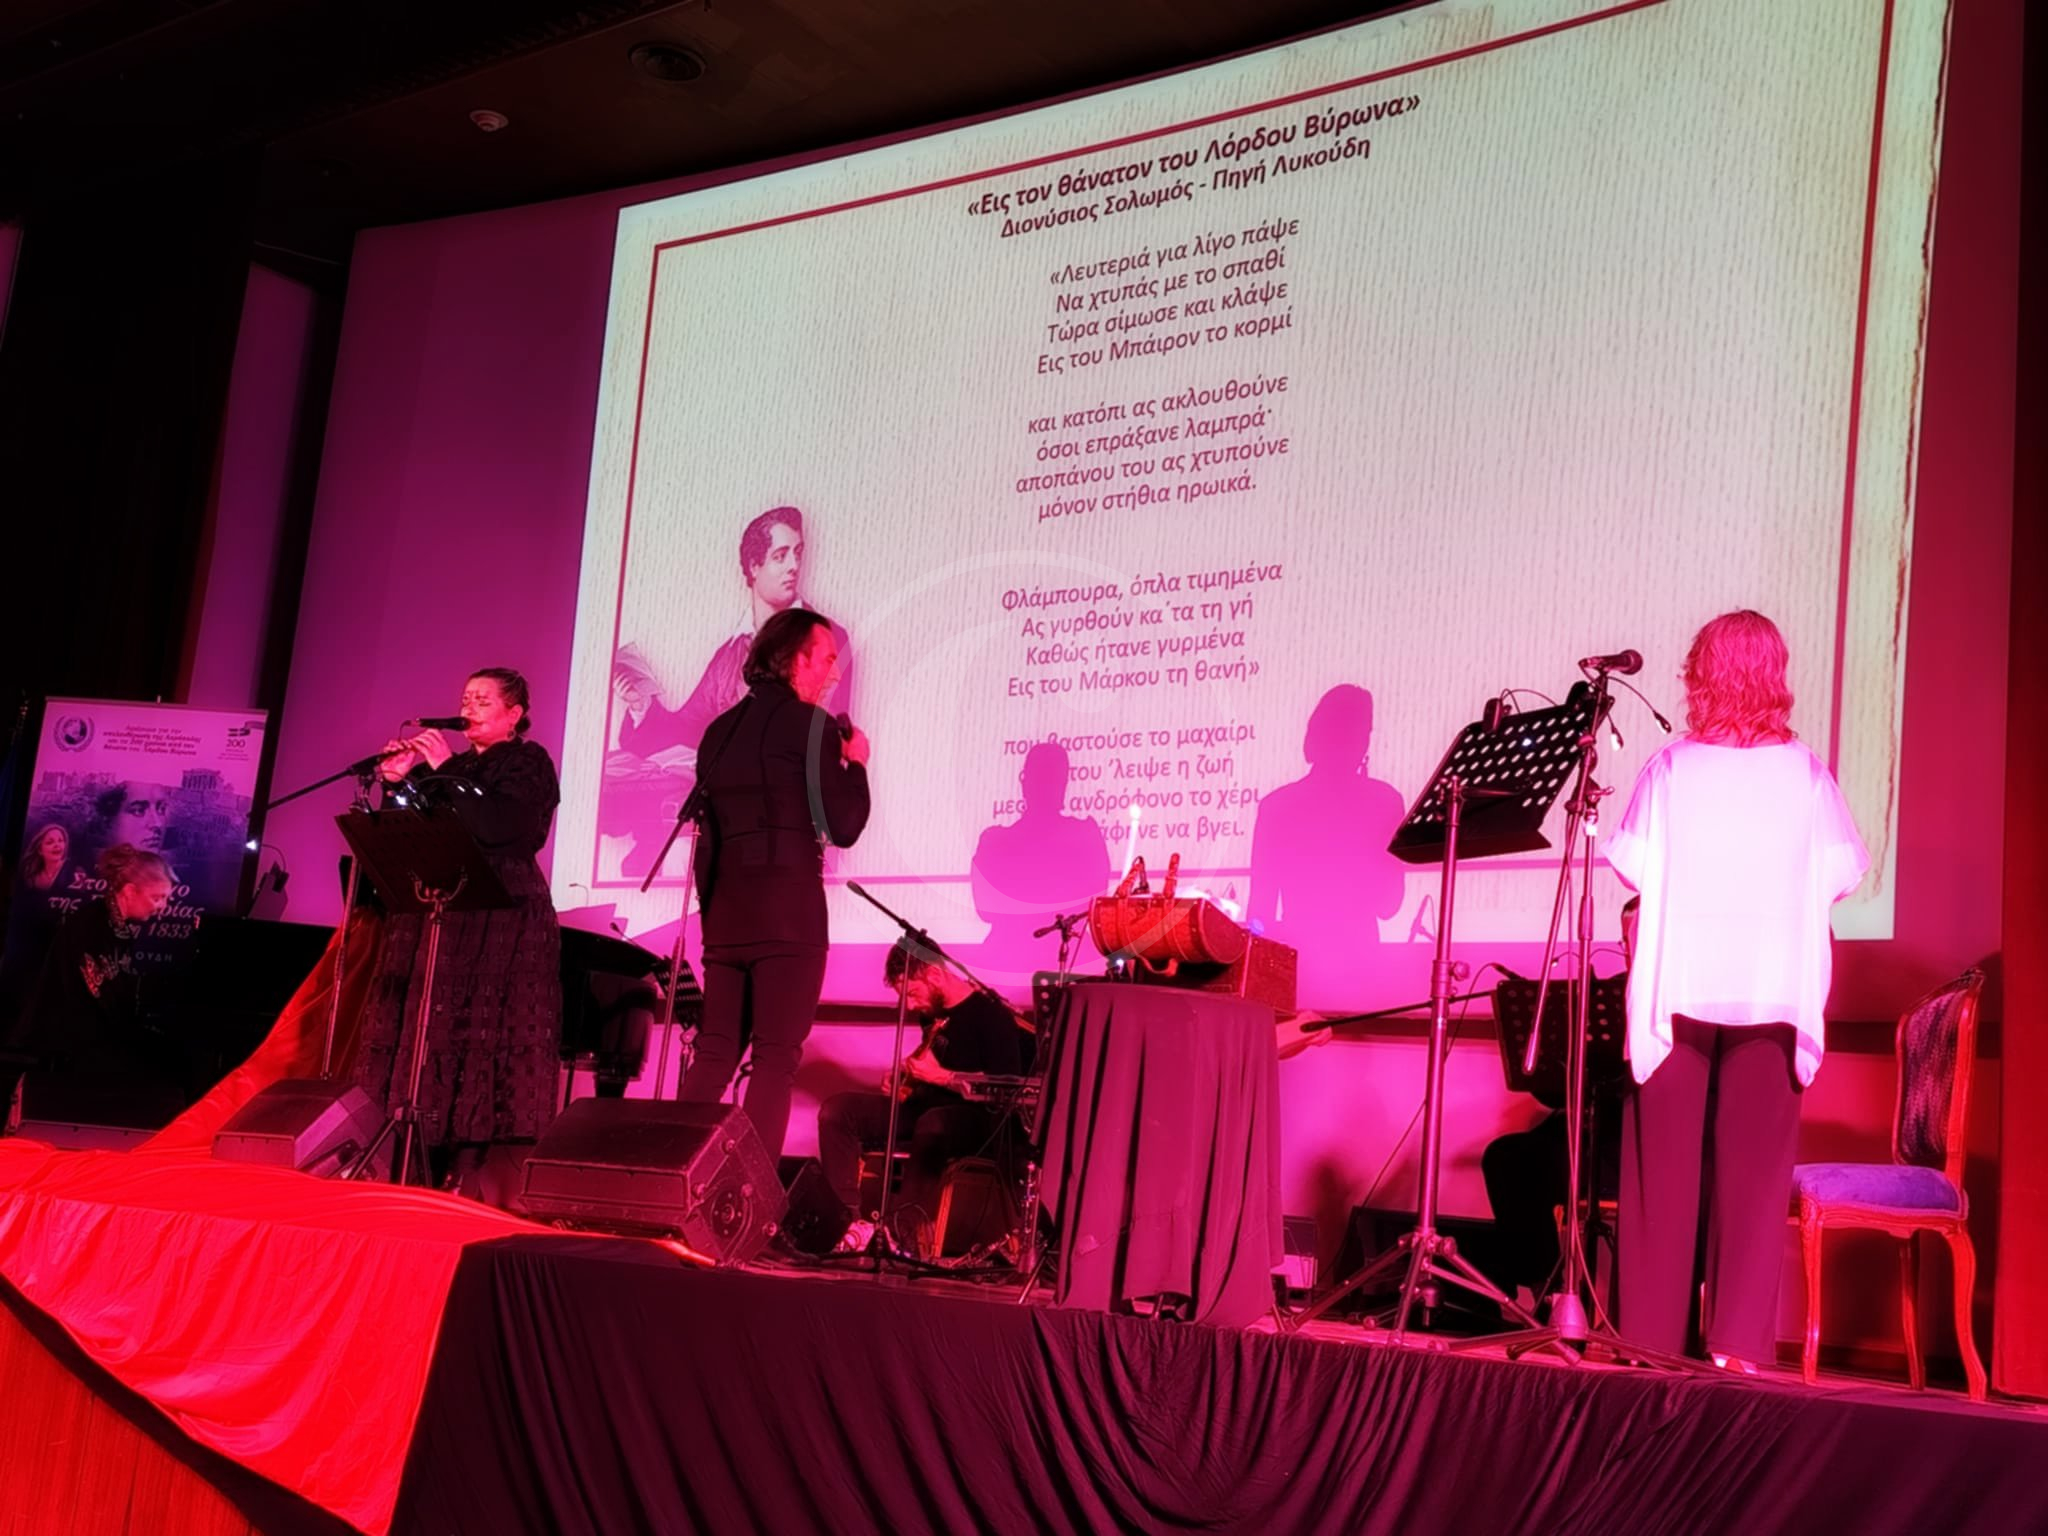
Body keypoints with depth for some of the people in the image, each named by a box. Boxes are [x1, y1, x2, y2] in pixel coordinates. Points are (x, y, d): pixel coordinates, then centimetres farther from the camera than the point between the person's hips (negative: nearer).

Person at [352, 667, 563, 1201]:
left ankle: (489, 1182, -11)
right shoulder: (451, 766, 20)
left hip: (500, 925, -7)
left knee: (487, 1043, -11)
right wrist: (399, 782, 2)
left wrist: (446, 771, -14)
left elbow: (500, 829, -16)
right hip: (438, 918, 7)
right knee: (433, 1035, 3)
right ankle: (437, 1168, 7)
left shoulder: (529, 762, 1)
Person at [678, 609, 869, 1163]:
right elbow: (842, 826, -8)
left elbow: (706, 829, 17)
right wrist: (856, 763, 8)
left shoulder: (721, 729, 15)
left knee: (713, 1053, 10)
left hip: (724, 910, 7)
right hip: (787, 910, -7)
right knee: (775, 1057, -5)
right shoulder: (809, 722, -5)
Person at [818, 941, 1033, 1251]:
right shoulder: (932, 1012, 10)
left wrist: (940, 1076, -22)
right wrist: (902, 1076, 8)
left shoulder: (989, 1013, -14)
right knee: (837, 1110, -7)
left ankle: (905, 1234, -43)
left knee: (932, 1125, -42)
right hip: (928, 1106, 9)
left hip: (976, 1120, -8)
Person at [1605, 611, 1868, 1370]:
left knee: (1665, 1165, 7)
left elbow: (1630, 863, -5)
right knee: (1754, 1167, 5)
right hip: (1772, 992, 1)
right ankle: (1739, 1341, 2)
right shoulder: (1804, 771, -1)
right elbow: (1843, 871, -1)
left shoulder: (1669, 768, -4)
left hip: (1679, 986, 0)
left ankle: (1652, 1333, 10)